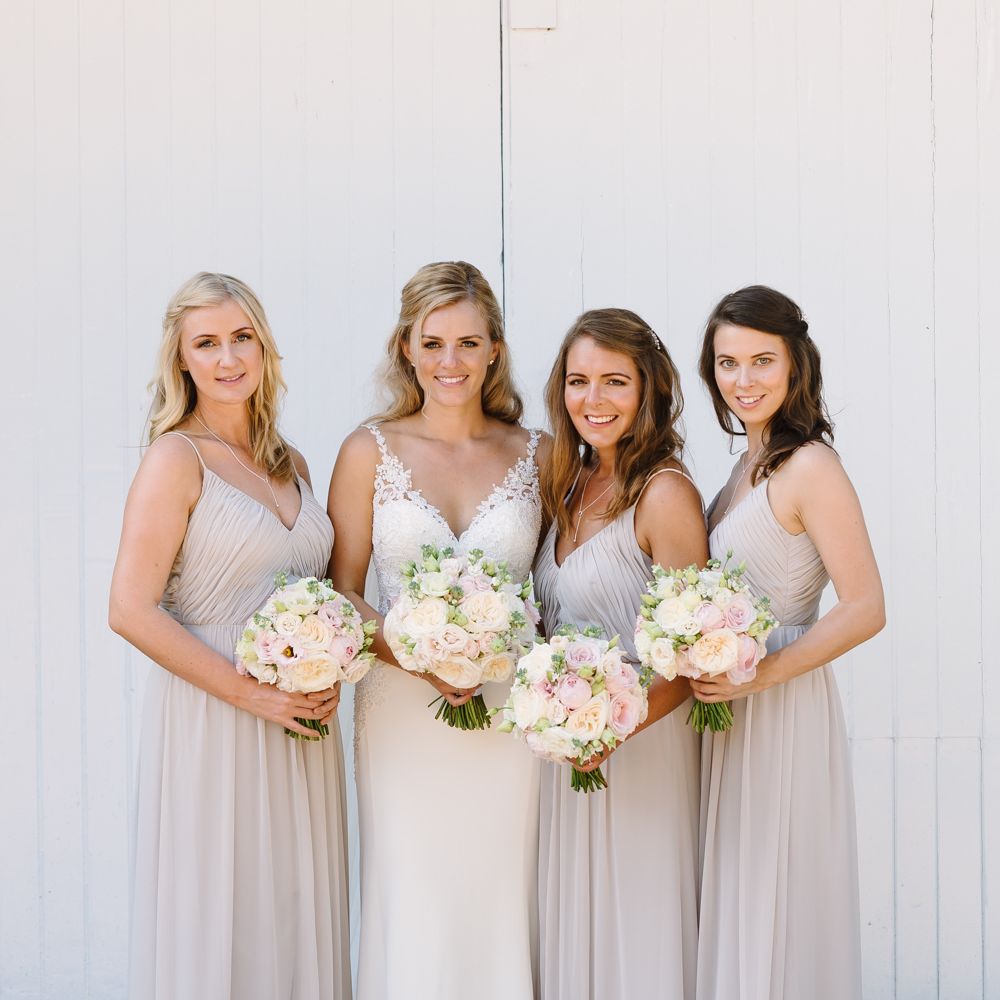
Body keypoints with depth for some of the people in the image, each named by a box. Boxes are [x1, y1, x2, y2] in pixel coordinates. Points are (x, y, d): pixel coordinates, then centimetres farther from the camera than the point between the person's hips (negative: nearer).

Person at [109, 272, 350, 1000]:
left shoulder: (290, 465, 12)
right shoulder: (177, 459, -7)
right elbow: (131, 609, -15)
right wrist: (252, 693, -16)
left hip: (302, 723, 6)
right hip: (212, 723, -6)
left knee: (299, 912, 11)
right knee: (219, 917, 2)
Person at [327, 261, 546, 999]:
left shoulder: (534, 456, 6)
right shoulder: (371, 452, 2)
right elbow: (341, 592, 2)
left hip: (510, 714, 1)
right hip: (403, 714, -1)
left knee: (501, 903, 4)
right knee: (412, 912, 1)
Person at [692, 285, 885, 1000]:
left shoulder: (809, 467, -16)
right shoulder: (753, 460, 10)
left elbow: (866, 609, -21)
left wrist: (759, 674, -22)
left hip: (784, 703, -8)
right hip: (731, 701, 8)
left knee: (774, 903, 2)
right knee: (733, 901, 15)